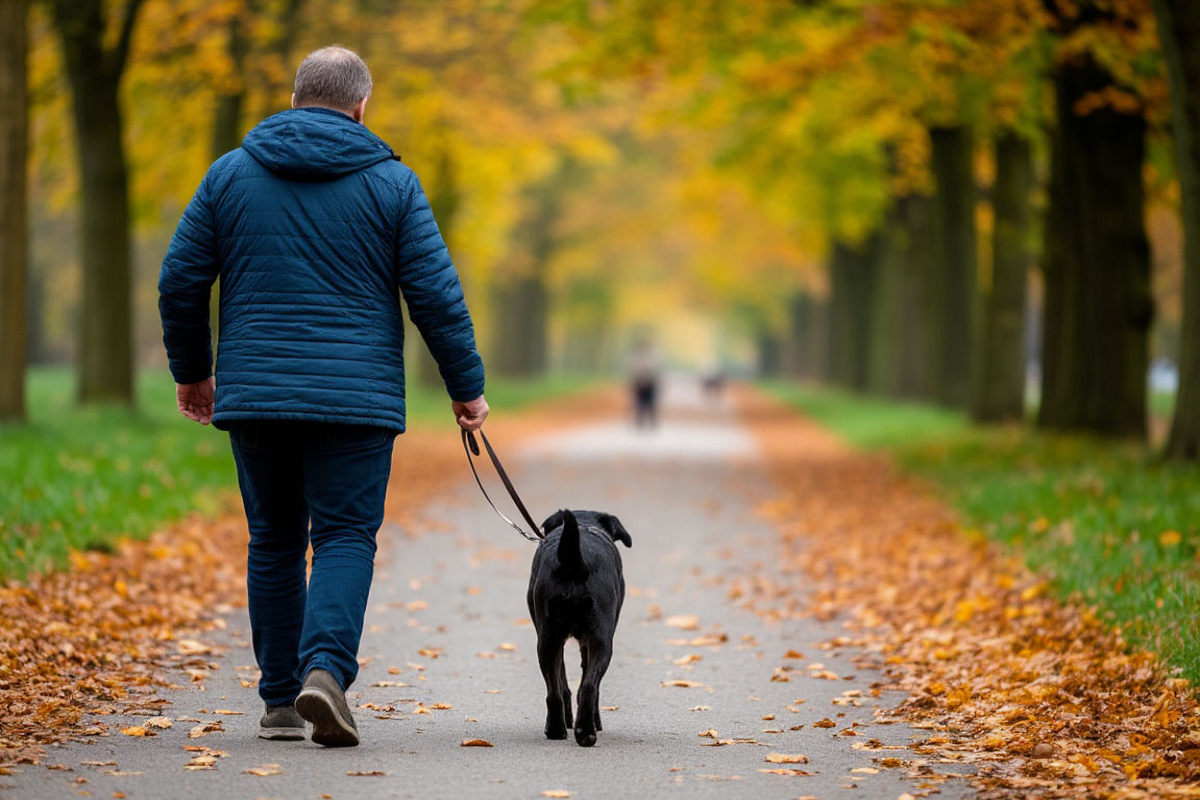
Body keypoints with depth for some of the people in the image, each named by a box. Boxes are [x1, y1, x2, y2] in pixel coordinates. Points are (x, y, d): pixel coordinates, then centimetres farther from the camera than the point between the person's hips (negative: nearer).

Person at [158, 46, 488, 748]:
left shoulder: (231, 174, 6)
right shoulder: (391, 182, 1)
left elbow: (180, 281, 7)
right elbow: (437, 295, -2)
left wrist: (191, 370, 20)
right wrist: (467, 388, 6)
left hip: (254, 396, 2)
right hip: (356, 399, -2)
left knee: (275, 544, 11)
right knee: (345, 539, 0)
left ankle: (281, 701, 12)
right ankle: (326, 669, -22)